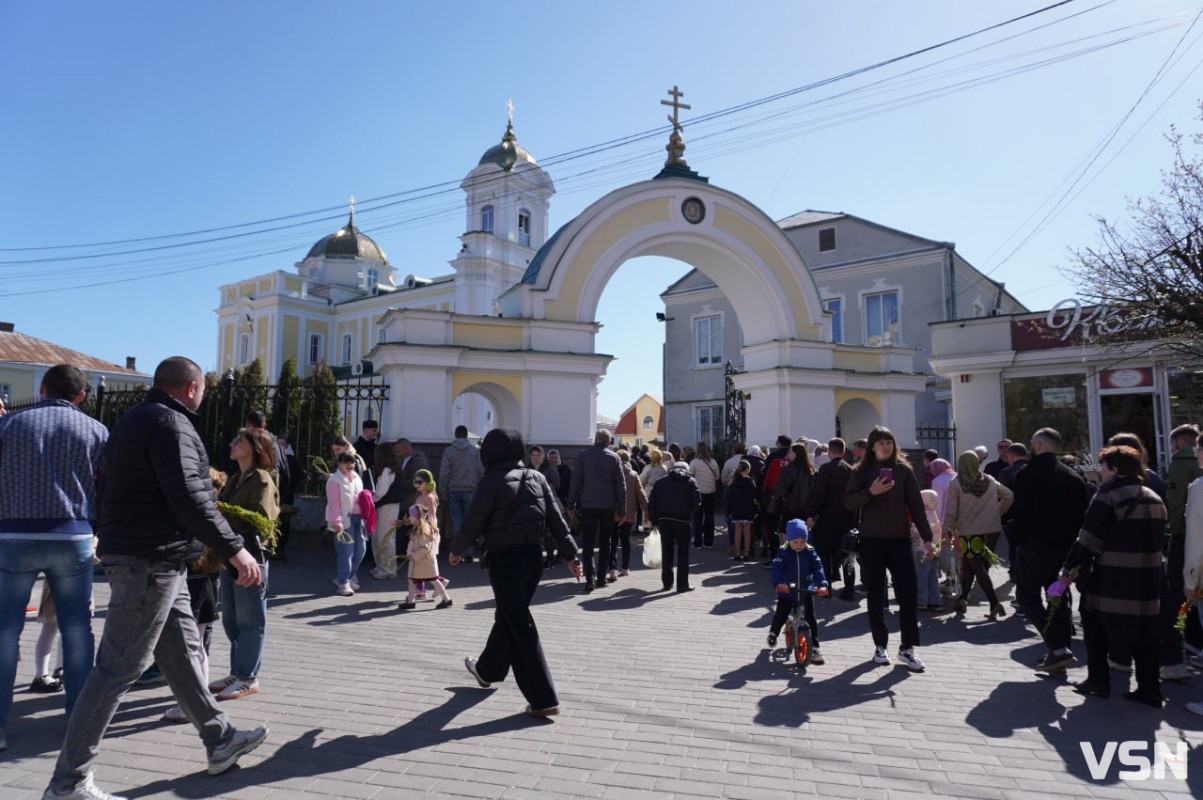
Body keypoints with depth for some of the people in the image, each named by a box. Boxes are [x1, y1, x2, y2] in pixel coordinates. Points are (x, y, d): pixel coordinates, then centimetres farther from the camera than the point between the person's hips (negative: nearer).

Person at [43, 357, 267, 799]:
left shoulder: (134, 419, 16)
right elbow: (189, 497, -25)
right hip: (150, 561, -11)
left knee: (182, 651, 15)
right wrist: (233, 549, -22)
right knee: (119, 667, -3)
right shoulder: (170, 423, -16)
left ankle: (220, 740, 26)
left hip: (144, 558, 11)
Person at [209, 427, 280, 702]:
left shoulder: (261, 480, -10)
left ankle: (248, 678, 9)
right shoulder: (234, 481, 17)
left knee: (249, 620, 0)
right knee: (231, 620, 15)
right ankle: (237, 673, 26)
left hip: (250, 556, -9)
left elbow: (261, 520, -19)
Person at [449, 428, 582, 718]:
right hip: (534, 555, 7)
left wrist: (456, 550, 10)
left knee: (520, 627, -2)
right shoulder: (536, 478, 5)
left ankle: (543, 699, -3)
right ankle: (487, 670, 45)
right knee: (508, 616, 23)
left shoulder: (492, 481, -11)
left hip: (505, 560, -7)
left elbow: (473, 523, -7)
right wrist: (571, 554, 7)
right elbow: (556, 519, 4)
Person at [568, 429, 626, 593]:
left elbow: (575, 481, -4)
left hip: (588, 505, -1)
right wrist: (621, 510, 3)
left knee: (588, 542, 0)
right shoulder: (614, 458, 1)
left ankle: (590, 578, -14)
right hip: (608, 506, 1)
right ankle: (601, 578, 17)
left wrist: (571, 505, 2)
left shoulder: (583, 455, -2)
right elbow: (621, 486, -1)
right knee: (605, 542, 13)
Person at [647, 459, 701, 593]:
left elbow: (651, 502, 7)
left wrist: (654, 521, 10)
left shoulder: (660, 482, 13)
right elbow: (697, 501, -7)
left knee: (666, 552, 12)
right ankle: (682, 584, 4)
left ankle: (667, 582, 18)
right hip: (683, 520, -3)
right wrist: (689, 511, 10)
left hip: (664, 520, 3)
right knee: (683, 552, 4)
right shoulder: (690, 481, 4)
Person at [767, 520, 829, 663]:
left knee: (811, 619, -2)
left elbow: (818, 568, -13)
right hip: (787, 592, -2)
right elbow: (776, 568, -23)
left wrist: (822, 584, -30)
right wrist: (778, 583, -42)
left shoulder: (810, 552, -5)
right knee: (780, 617, -6)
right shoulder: (783, 552, -12)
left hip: (806, 592, 2)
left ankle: (814, 649, 11)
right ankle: (773, 632, 28)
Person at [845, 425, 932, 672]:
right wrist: (870, 492, -22)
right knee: (876, 595, 5)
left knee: (908, 591, -4)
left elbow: (916, 504, 4)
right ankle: (880, 645, 17)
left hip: (900, 538, 1)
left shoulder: (903, 469, 4)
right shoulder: (862, 471, 1)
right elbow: (848, 503, -7)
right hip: (871, 540, -1)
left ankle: (908, 647, 6)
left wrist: (926, 536, 0)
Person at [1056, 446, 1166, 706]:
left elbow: (1088, 539, -14)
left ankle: (1098, 682, 11)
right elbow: (1159, 538, 16)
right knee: (1142, 631, 12)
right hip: (1147, 579, 6)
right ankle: (1149, 689, 12)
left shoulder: (1107, 496, -12)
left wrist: (1069, 568, -8)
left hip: (1110, 578, -6)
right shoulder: (1154, 499, 11)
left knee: (1095, 625, 9)